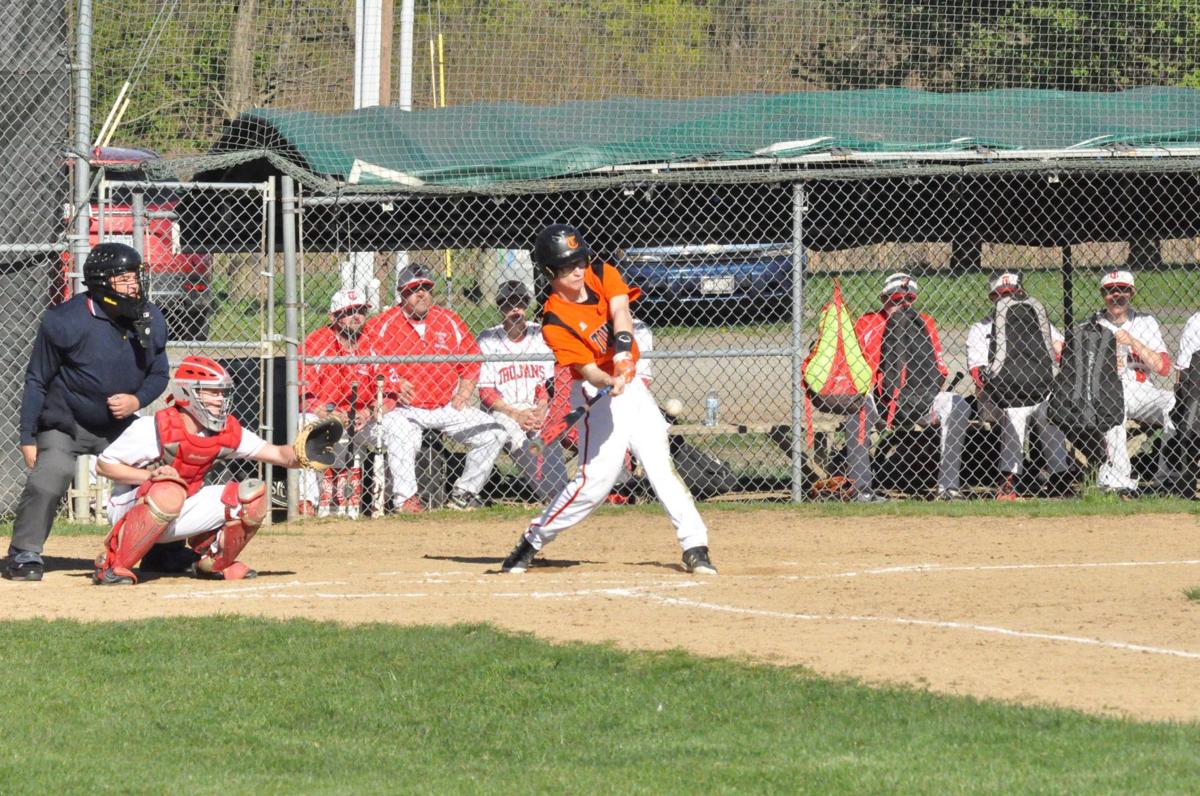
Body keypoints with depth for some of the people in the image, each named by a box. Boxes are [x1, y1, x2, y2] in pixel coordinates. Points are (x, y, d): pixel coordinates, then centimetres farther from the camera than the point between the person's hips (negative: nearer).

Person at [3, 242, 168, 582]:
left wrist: (138, 400, -15)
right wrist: (27, 438, -13)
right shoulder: (65, 321, -21)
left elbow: (159, 374, 7)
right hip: (65, 426, -5)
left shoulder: (151, 321, -6)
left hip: (120, 426, 5)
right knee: (47, 482, -26)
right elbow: (36, 381, -12)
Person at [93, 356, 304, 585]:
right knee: (169, 491, -42)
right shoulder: (153, 429, -21)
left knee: (254, 494, -6)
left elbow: (278, 454, -8)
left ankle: (213, 561, 13)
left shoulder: (226, 432, -4)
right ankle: (111, 564, -28)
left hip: (176, 517, 6)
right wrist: (150, 476, -28)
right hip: (130, 511, -6)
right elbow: (103, 465, -16)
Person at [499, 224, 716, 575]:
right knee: (595, 480, -12)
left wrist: (622, 348, -39)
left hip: (631, 385, 5)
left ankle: (695, 547, 5)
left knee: (661, 468, 1)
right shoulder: (556, 321, -17)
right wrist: (610, 383, -45)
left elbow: (621, 312, -20)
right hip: (598, 396, -5)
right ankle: (531, 542, 0)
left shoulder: (602, 275, -3)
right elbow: (587, 369, -23)